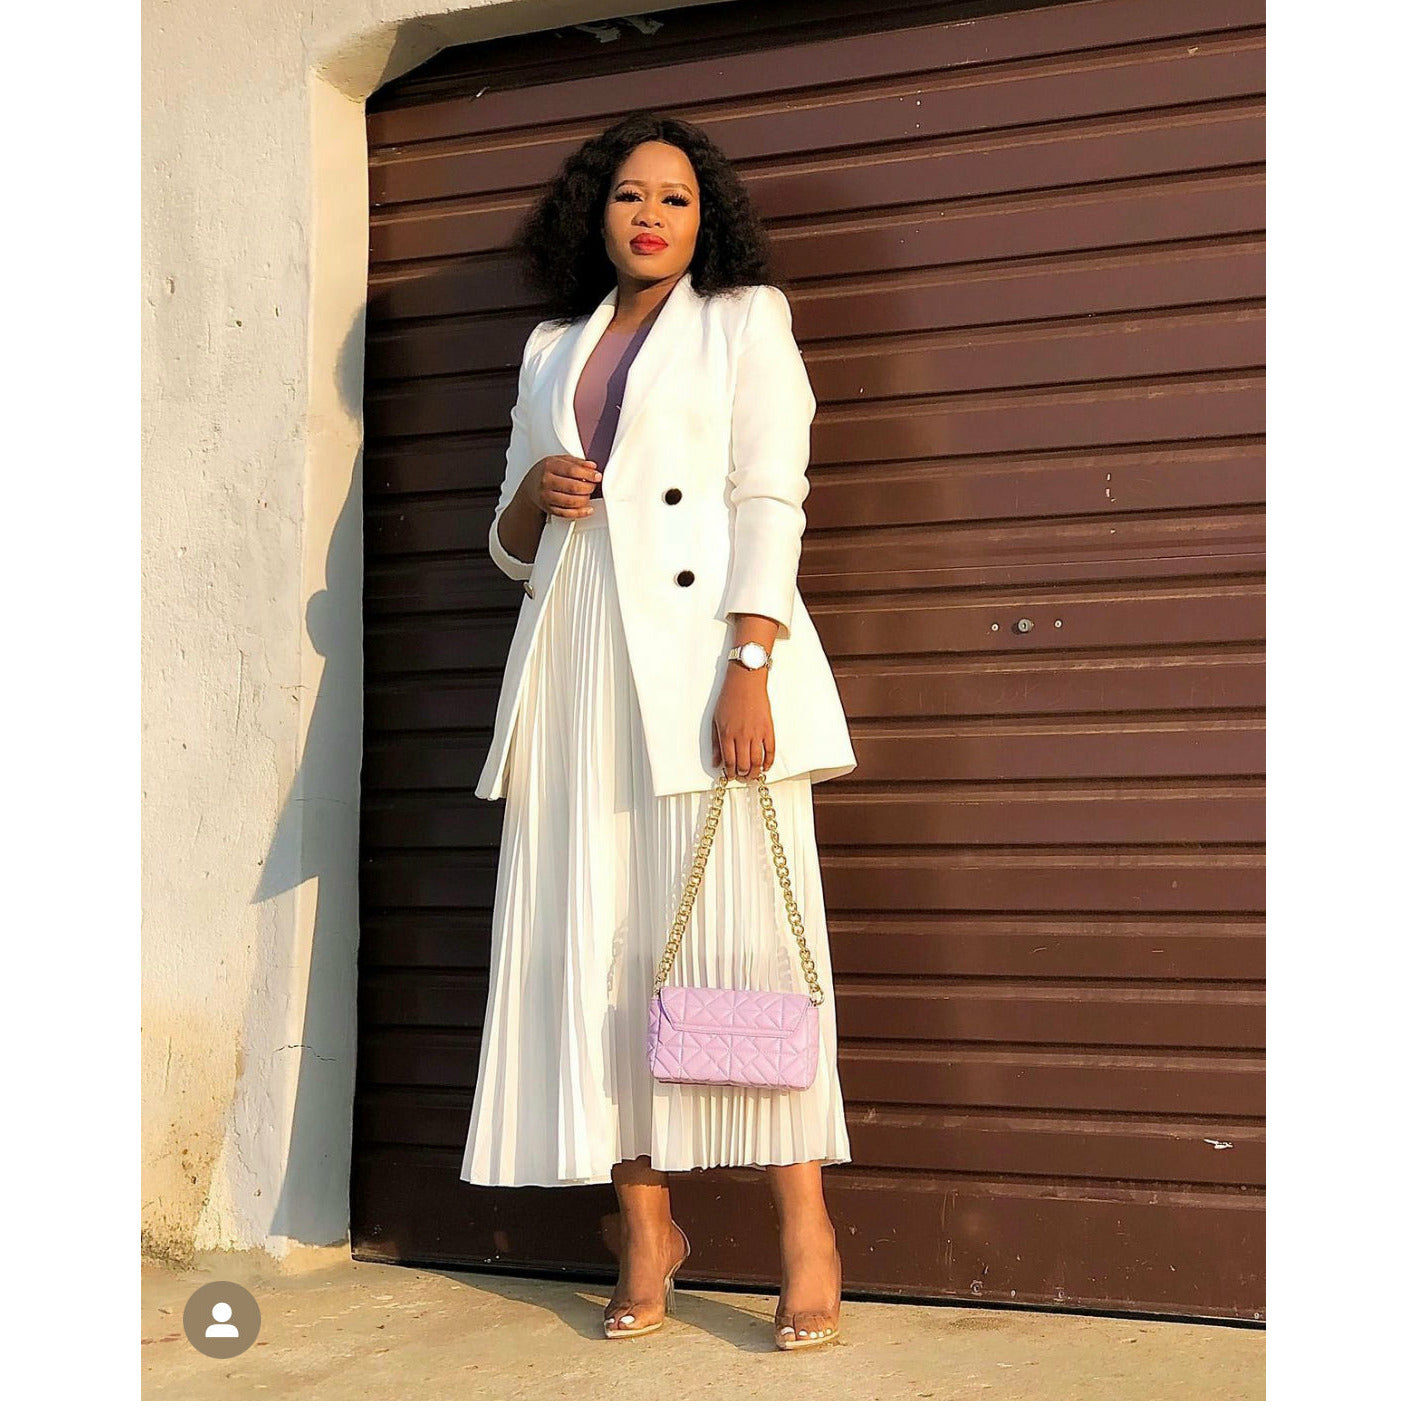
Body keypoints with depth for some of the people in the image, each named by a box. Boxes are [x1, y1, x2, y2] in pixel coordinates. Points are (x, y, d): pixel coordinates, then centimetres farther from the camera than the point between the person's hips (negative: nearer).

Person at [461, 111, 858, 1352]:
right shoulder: (553, 349, 23)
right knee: (597, 935, -1)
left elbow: (771, 500, -2)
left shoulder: (745, 318, 12)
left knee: (738, 919, -11)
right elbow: (512, 547, 25)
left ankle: (806, 1227, -5)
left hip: (702, 645, -4)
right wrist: (534, 492, 0)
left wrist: (751, 665, -15)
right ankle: (645, 1226, 6)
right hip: (580, 664, 4)